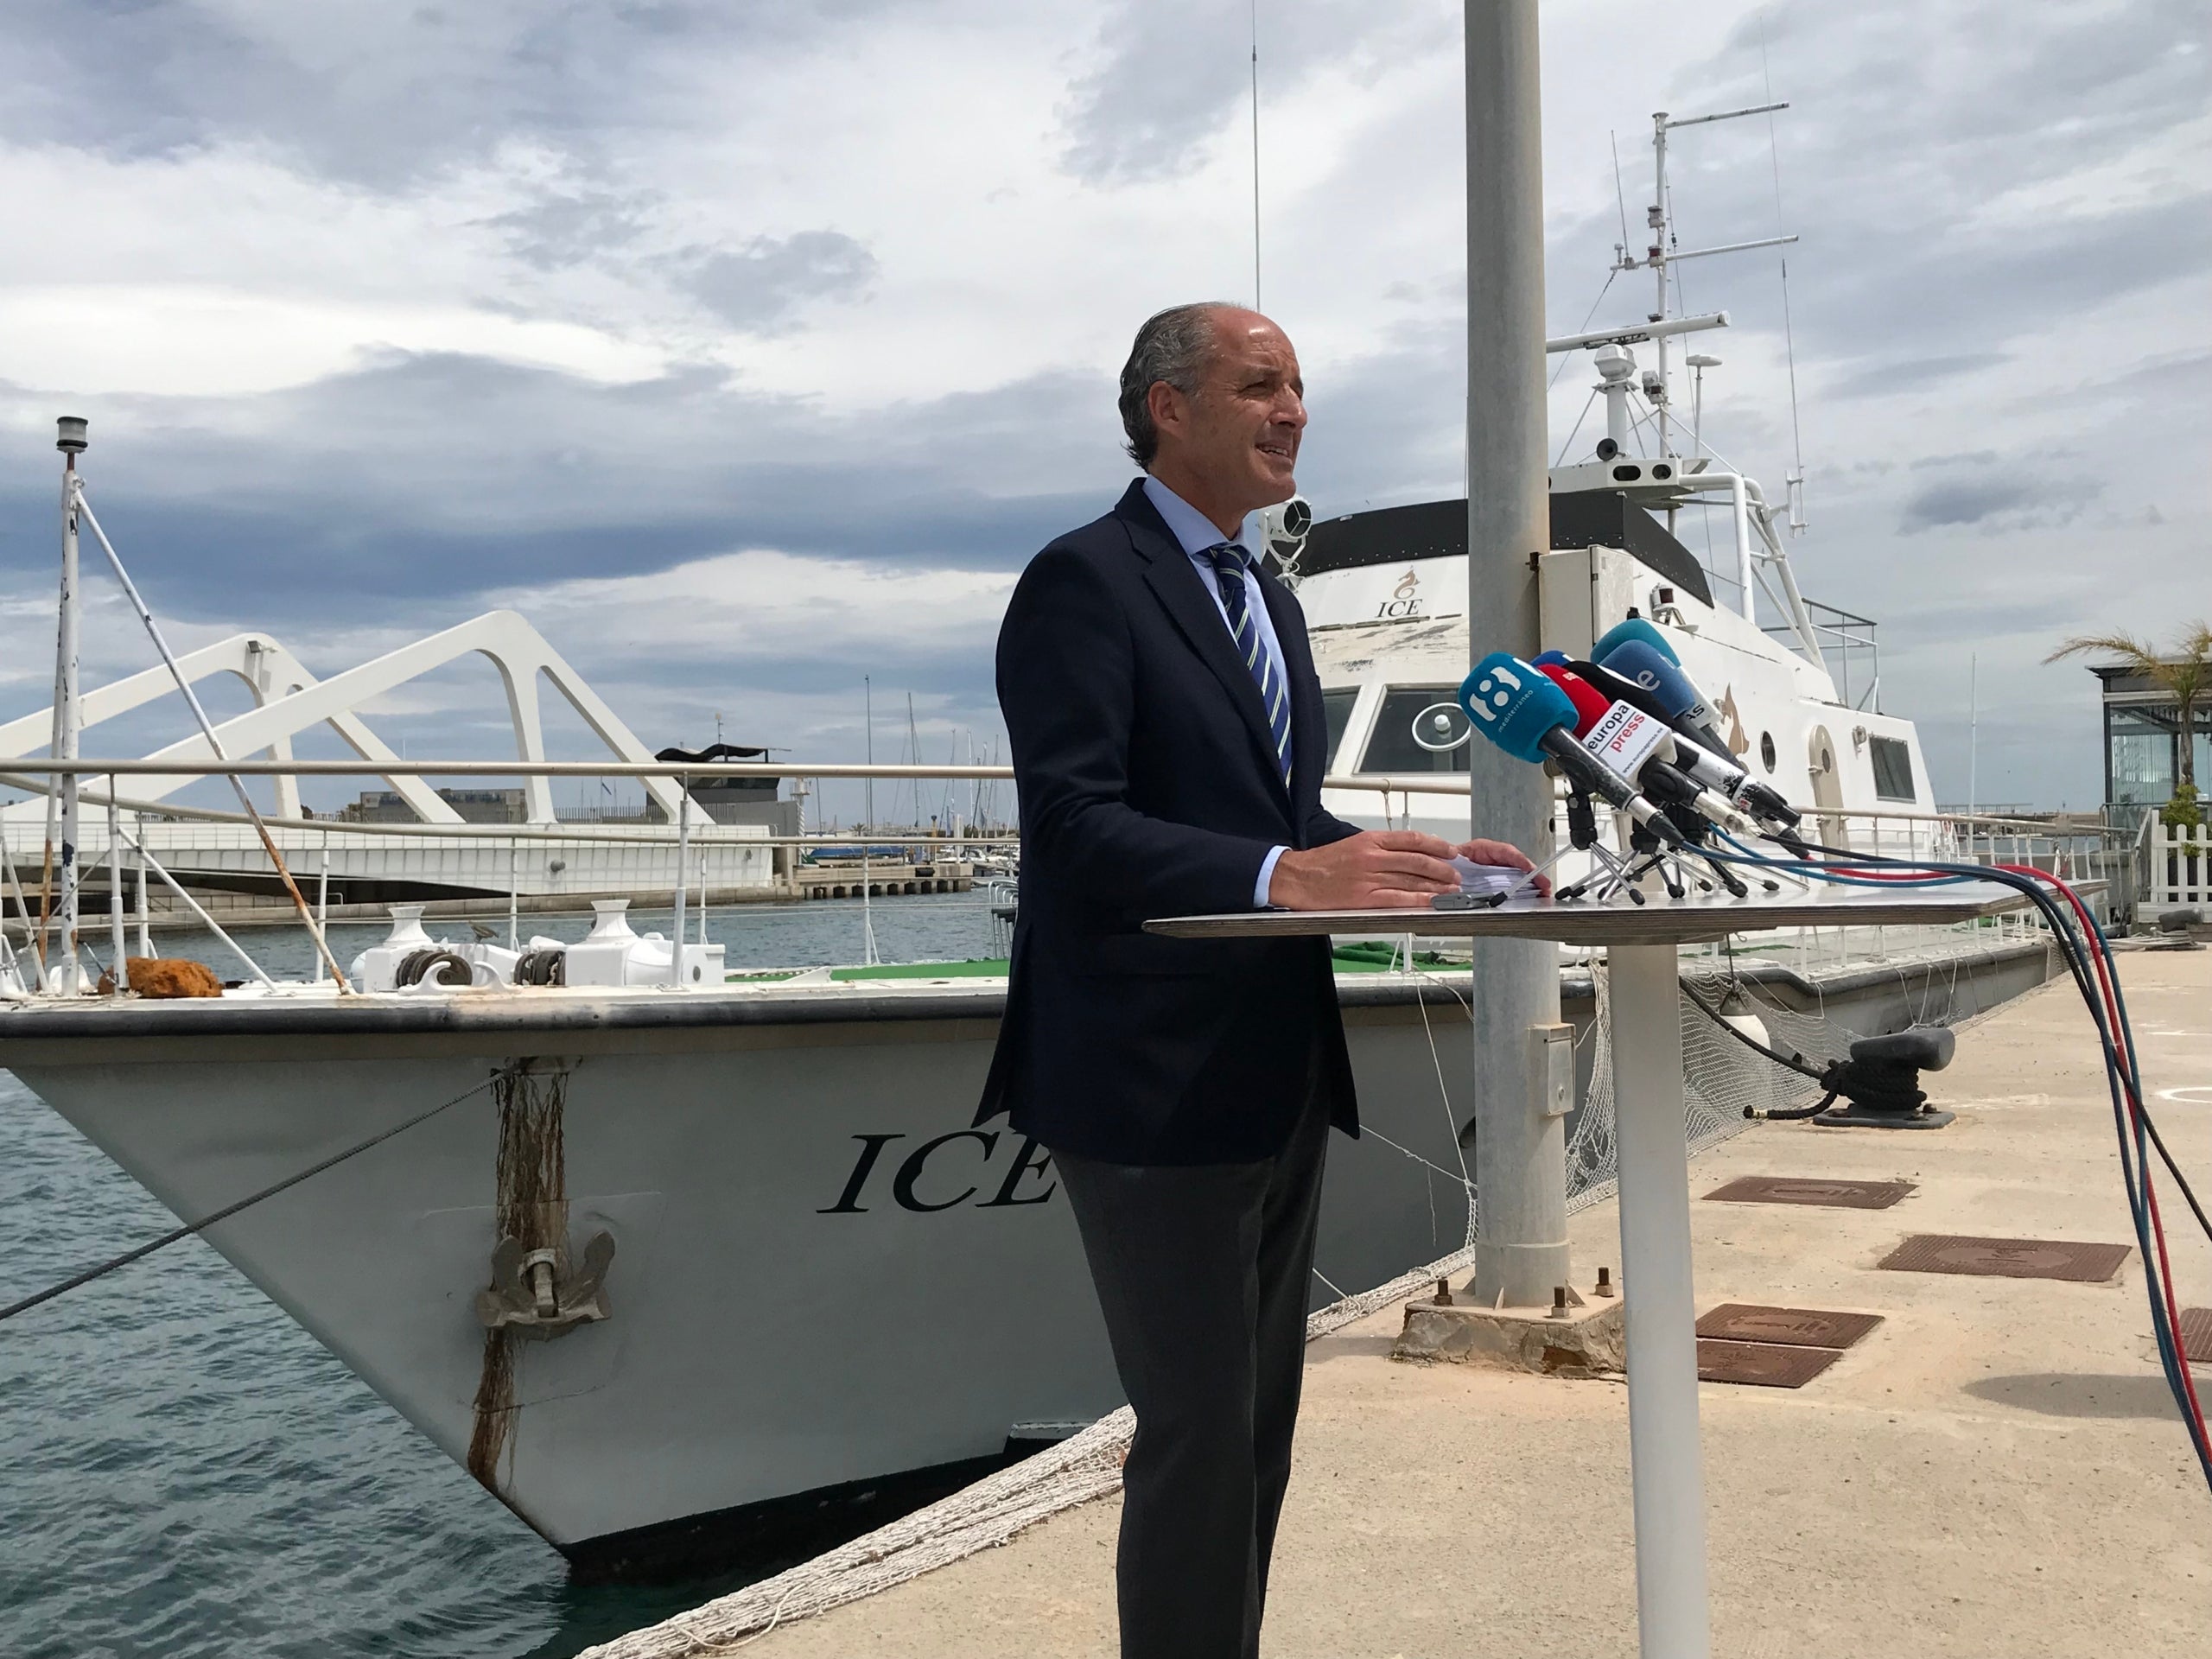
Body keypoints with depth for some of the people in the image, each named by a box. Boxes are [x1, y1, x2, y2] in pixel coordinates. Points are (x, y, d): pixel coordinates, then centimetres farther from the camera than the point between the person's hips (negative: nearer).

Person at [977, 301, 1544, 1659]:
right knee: (1201, 1435, -2)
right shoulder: (1086, 582, -11)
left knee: (1260, 1428, 18)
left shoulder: (1267, 597, 18)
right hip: (1156, 1085, -9)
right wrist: (1280, 875, -32)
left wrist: (1413, 863, 5)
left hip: (1280, 1076, 9)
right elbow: (1074, 828, -22)